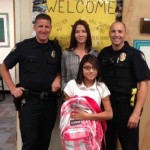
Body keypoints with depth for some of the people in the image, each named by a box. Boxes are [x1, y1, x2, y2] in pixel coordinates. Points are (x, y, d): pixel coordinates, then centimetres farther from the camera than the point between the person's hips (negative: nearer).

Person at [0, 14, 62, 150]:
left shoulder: (56, 47, 3)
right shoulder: (23, 47, -6)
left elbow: (60, 69, 16)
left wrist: (58, 79, -5)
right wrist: (13, 88, -4)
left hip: (50, 101, 3)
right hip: (28, 101, -3)